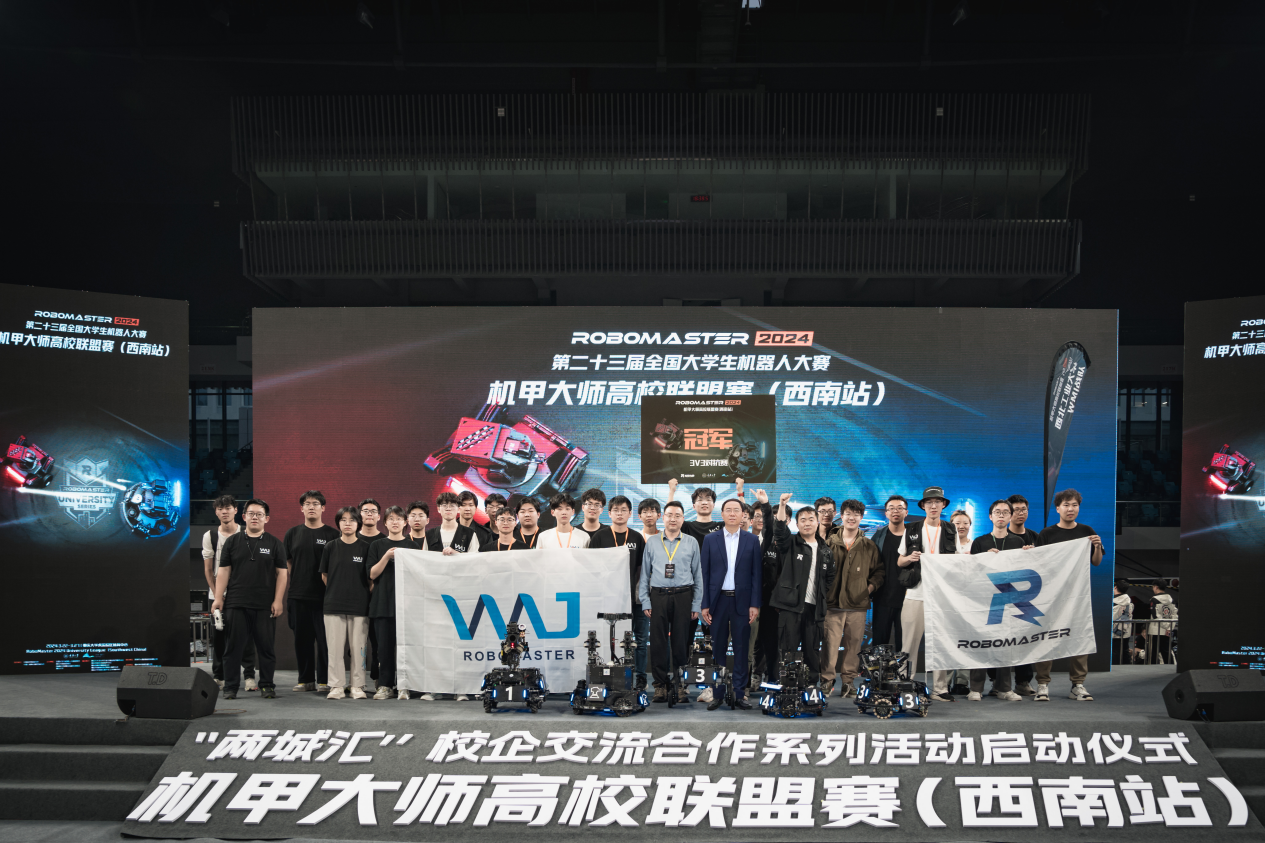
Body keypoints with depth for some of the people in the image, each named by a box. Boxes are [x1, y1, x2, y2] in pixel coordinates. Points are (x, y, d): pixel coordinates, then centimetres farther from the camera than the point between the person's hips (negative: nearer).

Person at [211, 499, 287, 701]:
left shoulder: (274, 543, 7)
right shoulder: (232, 541, 10)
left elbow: (282, 573, 4)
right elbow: (224, 571, 8)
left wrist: (278, 600, -4)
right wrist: (218, 598, 1)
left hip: (265, 606, -1)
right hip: (236, 603, 1)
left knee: (266, 646, 2)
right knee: (233, 646, 3)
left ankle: (267, 686, 12)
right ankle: (230, 687, 10)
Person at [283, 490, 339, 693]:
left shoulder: (332, 535, 2)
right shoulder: (292, 534, 11)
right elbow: (287, 564, 15)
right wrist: (288, 589, 7)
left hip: (324, 596, -3)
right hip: (298, 596, 3)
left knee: (325, 639, -2)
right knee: (302, 639, 7)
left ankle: (324, 680, 7)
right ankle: (306, 679, 17)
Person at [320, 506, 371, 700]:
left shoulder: (365, 548, 2)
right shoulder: (331, 547, 5)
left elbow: (372, 577, 6)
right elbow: (324, 575, 12)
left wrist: (363, 595, 2)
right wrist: (337, 592, 9)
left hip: (359, 605, -1)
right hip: (334, 604, 1)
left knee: (358, 646, 1)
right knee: (335, 646, 2)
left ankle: (357, 686, 10)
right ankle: (335, 686, 10)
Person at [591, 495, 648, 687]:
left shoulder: (637, 538, 10)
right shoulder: (600, 536, 4)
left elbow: (642, 567, 10)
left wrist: (634, 586, -4)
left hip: (633, 596, 2)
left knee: (641, 637, 1)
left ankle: (640, 676, 10)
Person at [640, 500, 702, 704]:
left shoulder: (691, 543, 8)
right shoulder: (651, 543, 10)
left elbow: (698, 575, 7)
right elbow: (644, 574, 10)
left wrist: (696, 605, 2)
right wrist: (645, 602, 2)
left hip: (683, 597, 0)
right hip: (658, 596, 1)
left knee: (681, 642, 1)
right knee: (658, 641, 0)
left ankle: (681, 685, 8)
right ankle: (660, 685, 8)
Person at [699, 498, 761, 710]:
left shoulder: (752, 540, 4)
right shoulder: (710, 540, 4)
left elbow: (756, 574, 2)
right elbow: (705, 573, 3)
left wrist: (755, 604, -4)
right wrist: (704, 604, -3)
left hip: (742, 601, 0)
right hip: (717, 600, 0)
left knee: (741, 650, 3)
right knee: (718, 649, 5)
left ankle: (740, 694, 10)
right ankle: (717, 694, 11)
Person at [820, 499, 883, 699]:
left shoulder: (869, 546, 10)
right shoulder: (829, 541, 6)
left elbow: (879, 571, 14)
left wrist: (871, 587, 1)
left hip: (858, 605, 1)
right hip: (832, 603, -1)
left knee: (854, 645, 3)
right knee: (829, 643, -4)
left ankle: (848, 682, 14)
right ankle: (827, 680, 6)